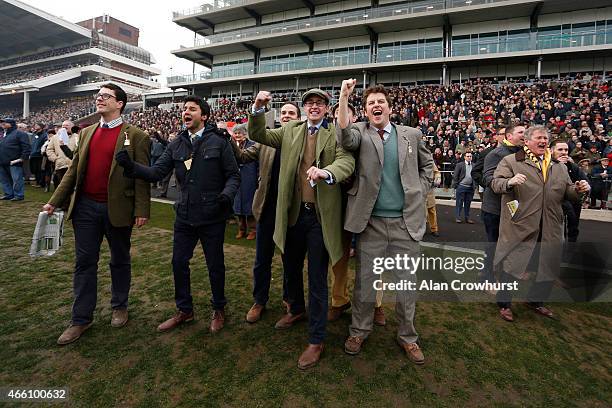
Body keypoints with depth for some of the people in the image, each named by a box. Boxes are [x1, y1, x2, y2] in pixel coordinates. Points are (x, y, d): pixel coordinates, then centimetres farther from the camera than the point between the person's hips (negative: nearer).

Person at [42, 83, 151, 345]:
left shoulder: (135, 136, -5)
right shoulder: (87, 132, 11)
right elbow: (74, 170, 12)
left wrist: (142, 210, -14)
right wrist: (55, 201, 7)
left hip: (117, 209, -4)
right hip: (85, 207, 5)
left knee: (120, 261, 12)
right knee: (85, 262, 9)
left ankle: (119, 306, 31)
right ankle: (81, 319, 21)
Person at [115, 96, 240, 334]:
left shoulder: (219, 141, -5)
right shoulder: (176, 145, 7)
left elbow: (234, 175, -5)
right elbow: (156, 172, 0)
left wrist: (227, 194, -23)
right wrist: (131, 166, -17)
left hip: (212, 217, -4)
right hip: (185, 216, 5)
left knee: (215, 265, 9)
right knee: (179, 262, 13)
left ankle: (219, 310, 32)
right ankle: (184, 310, 34)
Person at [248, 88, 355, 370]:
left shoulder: (337, 133, -1)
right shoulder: (290, 130, 11)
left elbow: (347, 161, -17)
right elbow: (258, 135, 6)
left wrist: (326, 172, -38)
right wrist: (258, 108, -11)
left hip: (321, 216, -4)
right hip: (292, 213, 4)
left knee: (317, 280, 3)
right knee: (291, 269, 21)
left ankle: (316, 340, 19)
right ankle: (296, 309, 49)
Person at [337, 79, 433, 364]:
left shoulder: (411, 134, 9)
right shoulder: (361, 133, 2)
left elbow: (427, 164, 20)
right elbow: (346, 137, -21)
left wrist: (420, 192, 8)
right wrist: (344, 98, -28)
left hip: (406, 221, 2)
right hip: (370, 221, -1)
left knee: (406, 281, 11)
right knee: (365, 280, 9)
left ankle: (407, 337, 29)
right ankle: (359, 331, 29)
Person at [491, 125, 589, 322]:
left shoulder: (559, 167, 17)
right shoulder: (511, 161, -1)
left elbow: (567, 191, 20)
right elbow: (495, 183, -9)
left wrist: (578, 189, -2)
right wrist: (510, 182, -30)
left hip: (550, 228, 6)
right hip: (520, 226, -5)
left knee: (548, 267, 14)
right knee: (512, 264, 1)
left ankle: (536, 300, 36)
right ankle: (504, 303, 19)